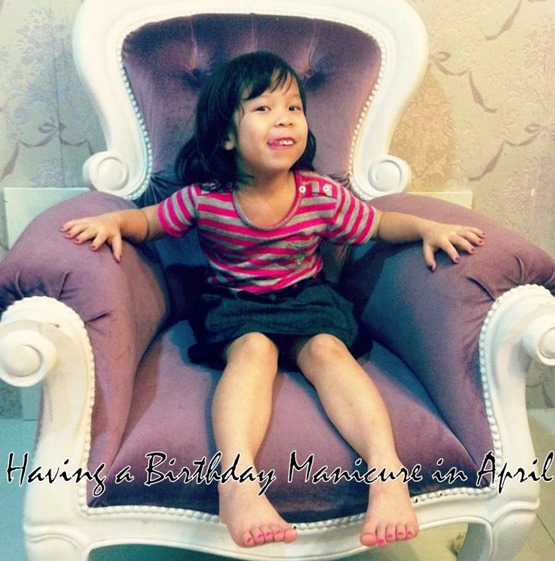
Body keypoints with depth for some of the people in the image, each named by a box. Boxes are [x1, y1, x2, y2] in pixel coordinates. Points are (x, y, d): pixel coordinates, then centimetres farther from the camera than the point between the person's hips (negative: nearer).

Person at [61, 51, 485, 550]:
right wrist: (114, 219, -18)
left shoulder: (323, 196, -7)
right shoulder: (202, 199, -10)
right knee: (254, 348, -34)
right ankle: (237, 477, -50)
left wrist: (426, 227, -11)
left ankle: (386, 469, -40)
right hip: (236, 306, -1)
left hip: (308, 299, 1)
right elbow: (148, 222, 5)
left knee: (327, 348, -30)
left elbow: (380, 225, 7)